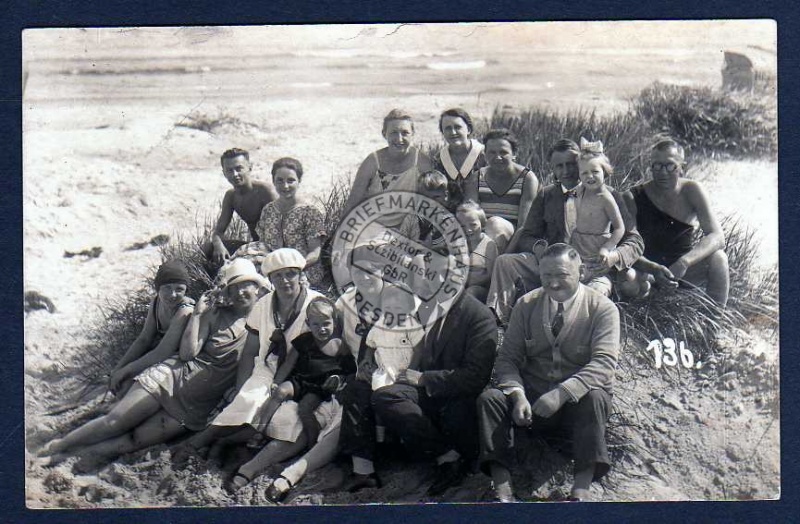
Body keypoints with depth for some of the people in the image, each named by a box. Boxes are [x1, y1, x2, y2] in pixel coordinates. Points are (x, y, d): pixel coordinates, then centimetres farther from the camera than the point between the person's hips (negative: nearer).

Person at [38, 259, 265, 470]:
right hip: (172, 377, 0)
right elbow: (187, 353, -5)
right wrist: (197, 314, -8)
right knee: (114, 422, -10)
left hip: (194, 408, 0)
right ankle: (57, 446, 4)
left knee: (136, 439, -10)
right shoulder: (215, 314, 4)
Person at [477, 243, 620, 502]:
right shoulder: (526, 305, 5)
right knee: (489, 398, -24)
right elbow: (507, 357, 2)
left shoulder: (603, 309, -5)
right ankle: (503, 492, -32)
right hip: (531, 395, 3)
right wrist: (517, 394, -20)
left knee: (594, 398, -36)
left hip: (577, 398, -2)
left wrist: (562, 393, -33)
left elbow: (604, 363, -18)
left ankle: (580, 493, -41)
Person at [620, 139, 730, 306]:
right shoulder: (633, 198, -13)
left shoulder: (691, 191, -10)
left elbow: (717, 236, -20)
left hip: (684, 269, 2)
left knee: (718, 257, -27)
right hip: (647, 266, -2)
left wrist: (684, 262, -37)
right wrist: (653, 269, -39)